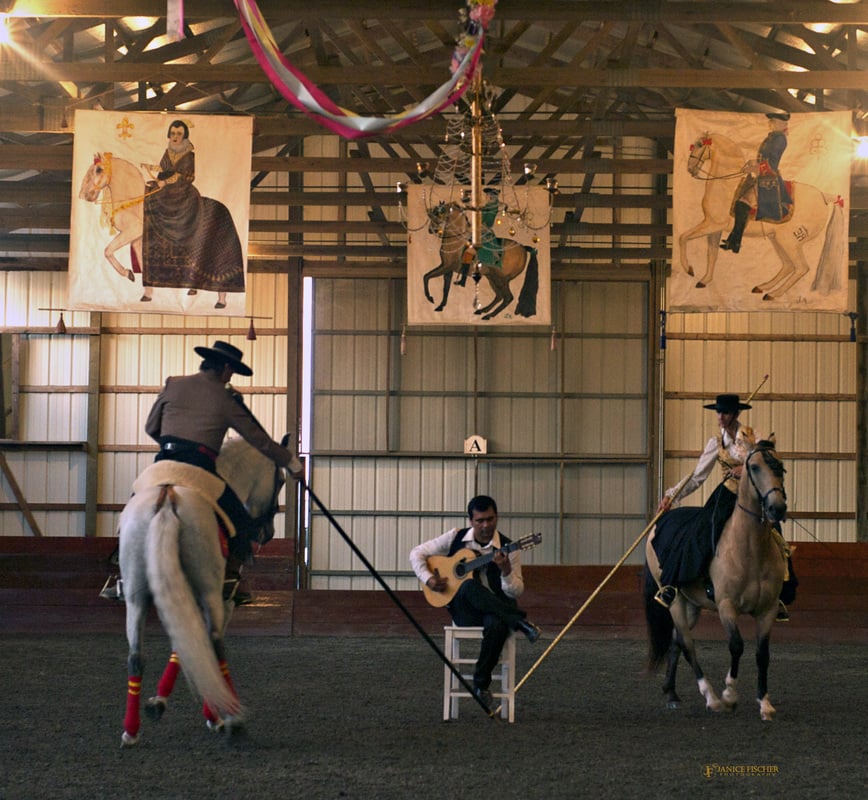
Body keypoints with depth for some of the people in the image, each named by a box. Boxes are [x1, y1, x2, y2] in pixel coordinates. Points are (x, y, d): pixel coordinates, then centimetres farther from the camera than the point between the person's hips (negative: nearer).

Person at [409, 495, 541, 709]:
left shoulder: (506, 548, 2)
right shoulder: (456, 538, 6)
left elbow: (516, 593, -3)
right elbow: (417, 553, 11)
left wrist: (506, 571, -23)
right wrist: (428, 579, -5)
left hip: (495, 609, 0)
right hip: (463, 610, 0)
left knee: (498, 625, -39)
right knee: (470, 586, -36)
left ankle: (481, 683, -21)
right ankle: (519, 621, -34)